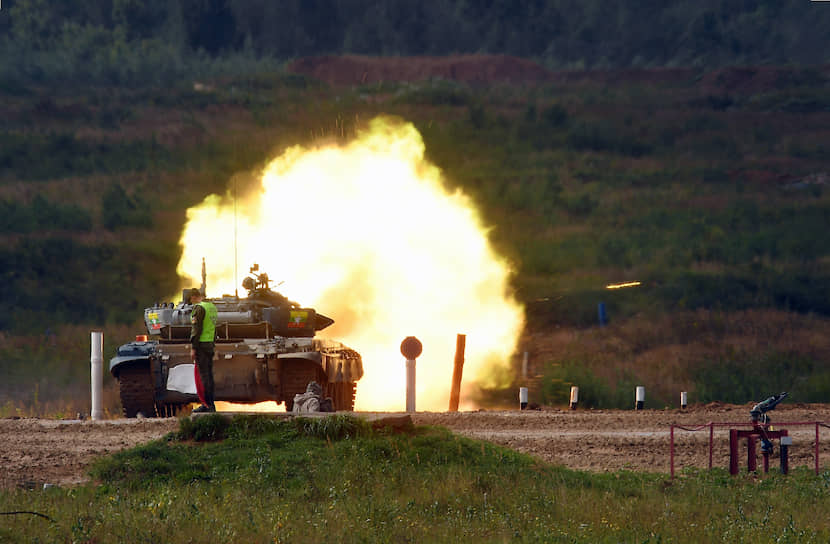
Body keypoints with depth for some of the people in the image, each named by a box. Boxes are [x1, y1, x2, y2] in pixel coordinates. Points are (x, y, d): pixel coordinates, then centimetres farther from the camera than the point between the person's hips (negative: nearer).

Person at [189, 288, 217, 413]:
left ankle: (207, 404, -8)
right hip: (210, 344, 9)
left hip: (201, 344, -9)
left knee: (204, 375, -7)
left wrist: (193, 348, -15)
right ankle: (210, 403, 14)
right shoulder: (212, 307, 15)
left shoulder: (199, 308, -13)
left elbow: (196, 329, -16)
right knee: (209, 374, 12)